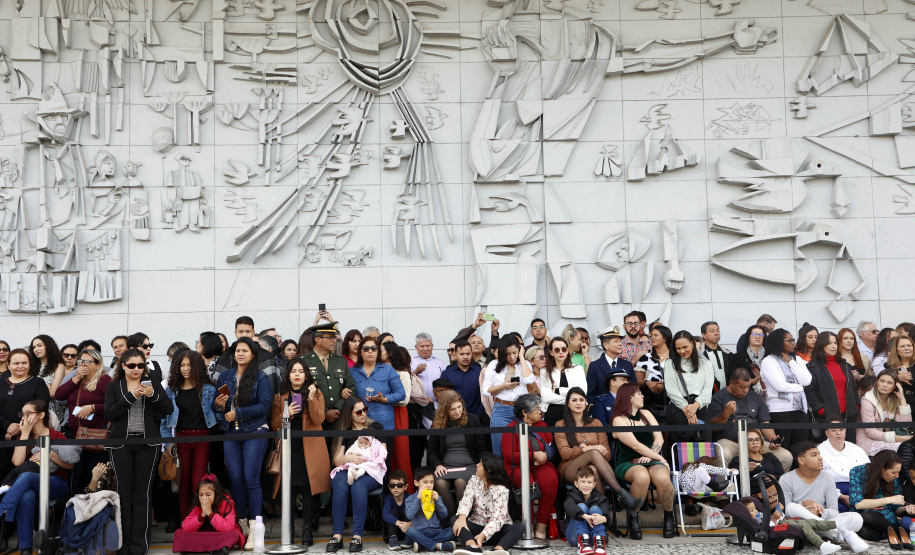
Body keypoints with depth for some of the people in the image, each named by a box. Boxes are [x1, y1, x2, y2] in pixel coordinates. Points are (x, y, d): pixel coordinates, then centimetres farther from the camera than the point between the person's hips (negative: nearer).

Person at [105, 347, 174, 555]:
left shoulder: (153, 384, 8)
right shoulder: (113, 386, 7)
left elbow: (169, 409, 1)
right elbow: (109, 414, -5)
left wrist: (153, 395, -14)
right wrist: (130, 396, -15)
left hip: (147, 444, 0)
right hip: (121, 443, 0)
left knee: (142, 491, -2)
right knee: (124, 491, 1)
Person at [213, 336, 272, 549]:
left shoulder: (261, 377, -1)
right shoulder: (224, 376, 11)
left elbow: (264, 406, -10)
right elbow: (215, 406, 13)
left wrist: (237, 413, -14)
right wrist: (218, 404, -10)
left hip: (254, 432, -4)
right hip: (231, 434, 4)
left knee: (251, 479, -7)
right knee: (236, 480, 4)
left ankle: (253, 530, -3)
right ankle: (242, 525, 16)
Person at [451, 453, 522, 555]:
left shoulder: (502, 490, -13)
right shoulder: (474, 481, 2)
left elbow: (497, 517, -25)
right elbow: (467, 500, -15)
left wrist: (483, 535, -40)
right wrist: (462, 517, -37)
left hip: (496, 528, -3)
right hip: (477, 525, 3)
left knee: (518, 528, -31)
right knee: (455, 520, -23)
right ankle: (474, 546, -51)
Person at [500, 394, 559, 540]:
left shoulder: (541, 425, 19)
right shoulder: (511, 429, 2)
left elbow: (552, 446, 16)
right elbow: (508, 456, -7)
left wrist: (544, 455, -7)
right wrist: (533, 455, -11)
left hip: (541, 465, 4)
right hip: (518, 467, -4)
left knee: (551, 480, -32)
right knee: (528, 483, -38)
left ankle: (542, 524, -27)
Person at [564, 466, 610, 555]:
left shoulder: (600, 498, 7)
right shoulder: (573, 496, 3)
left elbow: (606, 513, -15)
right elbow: (569, 507, -23)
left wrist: (603, 518, -41)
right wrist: (585, 516, -43)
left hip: (595, 534, 1)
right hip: (576, 536, -1)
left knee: (595, 508, -19)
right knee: (581, 506, -19)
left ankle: (599, 541, -39)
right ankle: (582, 541, -39)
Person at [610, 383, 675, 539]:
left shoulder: (646, 414, 20)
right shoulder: (619, 420, 0)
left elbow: (659, 438, 10)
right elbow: (635, 445, -9)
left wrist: (651, 455, -9)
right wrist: (659, 458, -9)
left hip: (652, 460, 4)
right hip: (628, 462, -4)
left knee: (663, 478, -31)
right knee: (642, 476, -39)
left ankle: (669, 518, -7)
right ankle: (632, 518, -17)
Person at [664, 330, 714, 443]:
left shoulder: (705, 363, 17)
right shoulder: (670, 364, 13)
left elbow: (708, 388, 6)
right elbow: (671, 390, 3)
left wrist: (696, 405, -10)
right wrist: (686, 408, -8)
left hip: (700, 407, 1)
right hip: (678, 410, -1)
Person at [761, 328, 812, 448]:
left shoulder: (796, 359, 14)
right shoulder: (768, 361, -4)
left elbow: (806, 381, -1)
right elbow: (780, 386, -14)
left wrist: (790, 362, 0)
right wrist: (800, 387, 2)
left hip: (800, 410, 6)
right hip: (780, 411, -5)